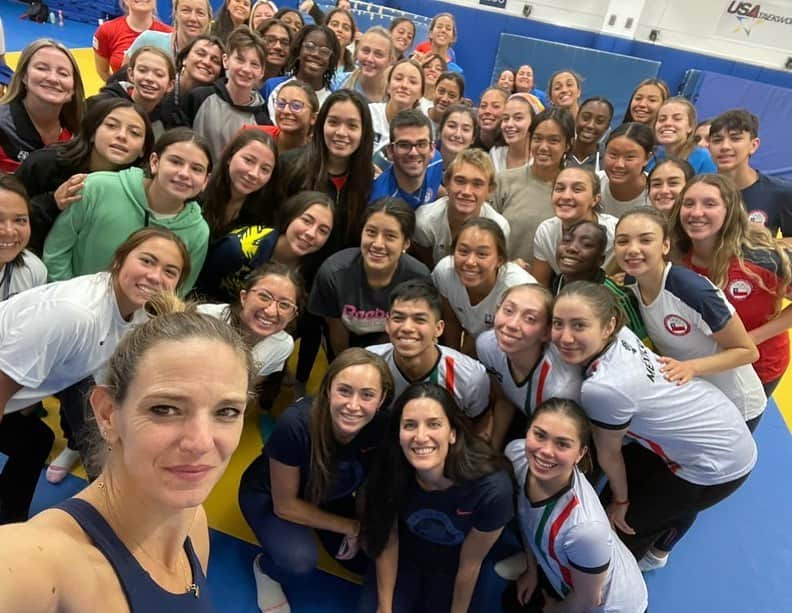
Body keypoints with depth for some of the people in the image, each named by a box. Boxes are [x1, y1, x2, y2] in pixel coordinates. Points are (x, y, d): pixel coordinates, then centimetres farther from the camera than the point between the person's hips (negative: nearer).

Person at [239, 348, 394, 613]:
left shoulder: (382, 427, -29)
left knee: (366, 559, -4)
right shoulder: (296, 424, -40)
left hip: (328, 496, 4)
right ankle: (265, 568, 8)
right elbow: (285, 505, -24)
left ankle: (316, 532, 24)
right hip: (268, 495, -4)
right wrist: (351, 527, -18)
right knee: (299, 561, -28)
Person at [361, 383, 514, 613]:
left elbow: (470, 563, -19)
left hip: (453, 568, -1)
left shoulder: (492, 488, -35)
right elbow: (387, 540, -12)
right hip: (405, 559, 1)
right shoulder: (389, 471, -29)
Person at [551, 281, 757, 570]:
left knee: (622, 521, 8)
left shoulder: (603, 386, -37)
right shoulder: (620, 334, -16)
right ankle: (655, 551, 52)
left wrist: (620, 500, 1)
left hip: (719, 464, -7)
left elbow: (609, 454, -16)